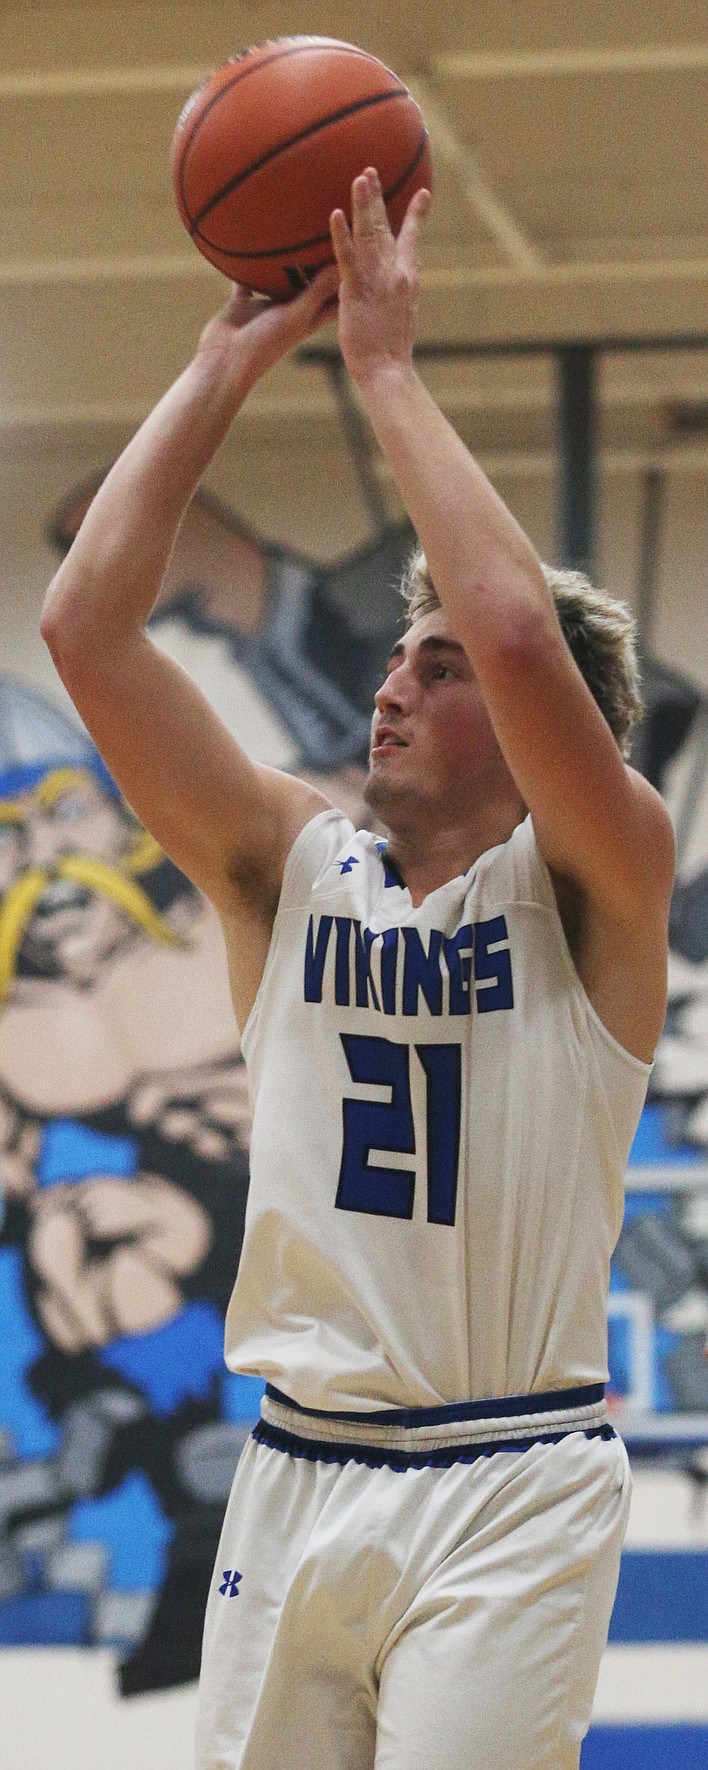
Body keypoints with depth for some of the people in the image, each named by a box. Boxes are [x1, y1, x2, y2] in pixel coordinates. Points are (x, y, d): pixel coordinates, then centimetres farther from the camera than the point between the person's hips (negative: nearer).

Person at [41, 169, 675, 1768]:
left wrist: (386, 365, -14)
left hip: (506, 1490, -4)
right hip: (295, 1474, 5)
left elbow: (520, 634, -22)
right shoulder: (291, 870, 8)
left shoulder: (590, 889, -3)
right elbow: (89, 622, 0)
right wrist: (233, 356, -2)